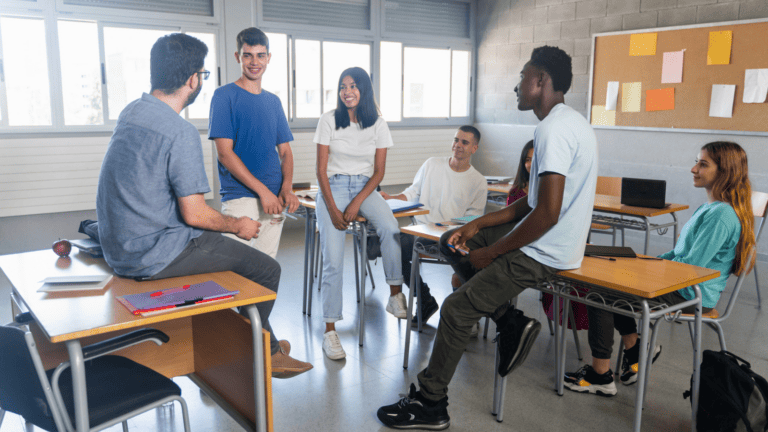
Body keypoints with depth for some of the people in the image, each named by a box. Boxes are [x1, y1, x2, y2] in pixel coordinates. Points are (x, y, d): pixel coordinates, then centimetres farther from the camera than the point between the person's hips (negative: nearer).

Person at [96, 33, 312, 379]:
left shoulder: (131, 111, 7)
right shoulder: (180, 132, -22)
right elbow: (195, 214, -20)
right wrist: (239, 226, -4)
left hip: (119, 246, 10)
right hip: (152, 256, -10)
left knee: (224, 245, 25)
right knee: (266, 269, -4)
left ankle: (267, 345, 33)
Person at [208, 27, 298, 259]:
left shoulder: (273, 101, 16)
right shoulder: (224, 96, -1)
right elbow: (224, 153, -9)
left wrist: (287, 188, -5)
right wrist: (262, 190, -14)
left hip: (274, 199, 5)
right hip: (239, 198, -5)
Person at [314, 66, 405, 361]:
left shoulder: (378, 125, 4)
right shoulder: (329, 120, 0)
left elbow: (379, 172, 2)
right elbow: (321, 170, -2)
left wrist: (357, 203, -13)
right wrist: (332, 208, -14)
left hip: (365, 187, 2)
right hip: (333, 186, -1)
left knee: (390, 229, -31)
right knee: (333, 260, -17)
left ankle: (395, 295, -17)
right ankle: (330, 330, -11)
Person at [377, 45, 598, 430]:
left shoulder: (554, 130, -21)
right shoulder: (568, 122, 12)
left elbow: (547, 213, -28)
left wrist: (491, 253, -16)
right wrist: (479, 225, 9)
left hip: (543, 254, -10)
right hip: (546, 238, 10)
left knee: (456, 309, -8)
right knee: (452, 243, 14)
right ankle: (511, 322, 9)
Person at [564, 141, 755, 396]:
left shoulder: (721, 215, -21)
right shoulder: (710, 207, 12)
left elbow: (691, 265, -24)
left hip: (690, 296, -11)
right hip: (683, 286, 11)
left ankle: (600, 376, -3)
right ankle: (635, 350, 18)